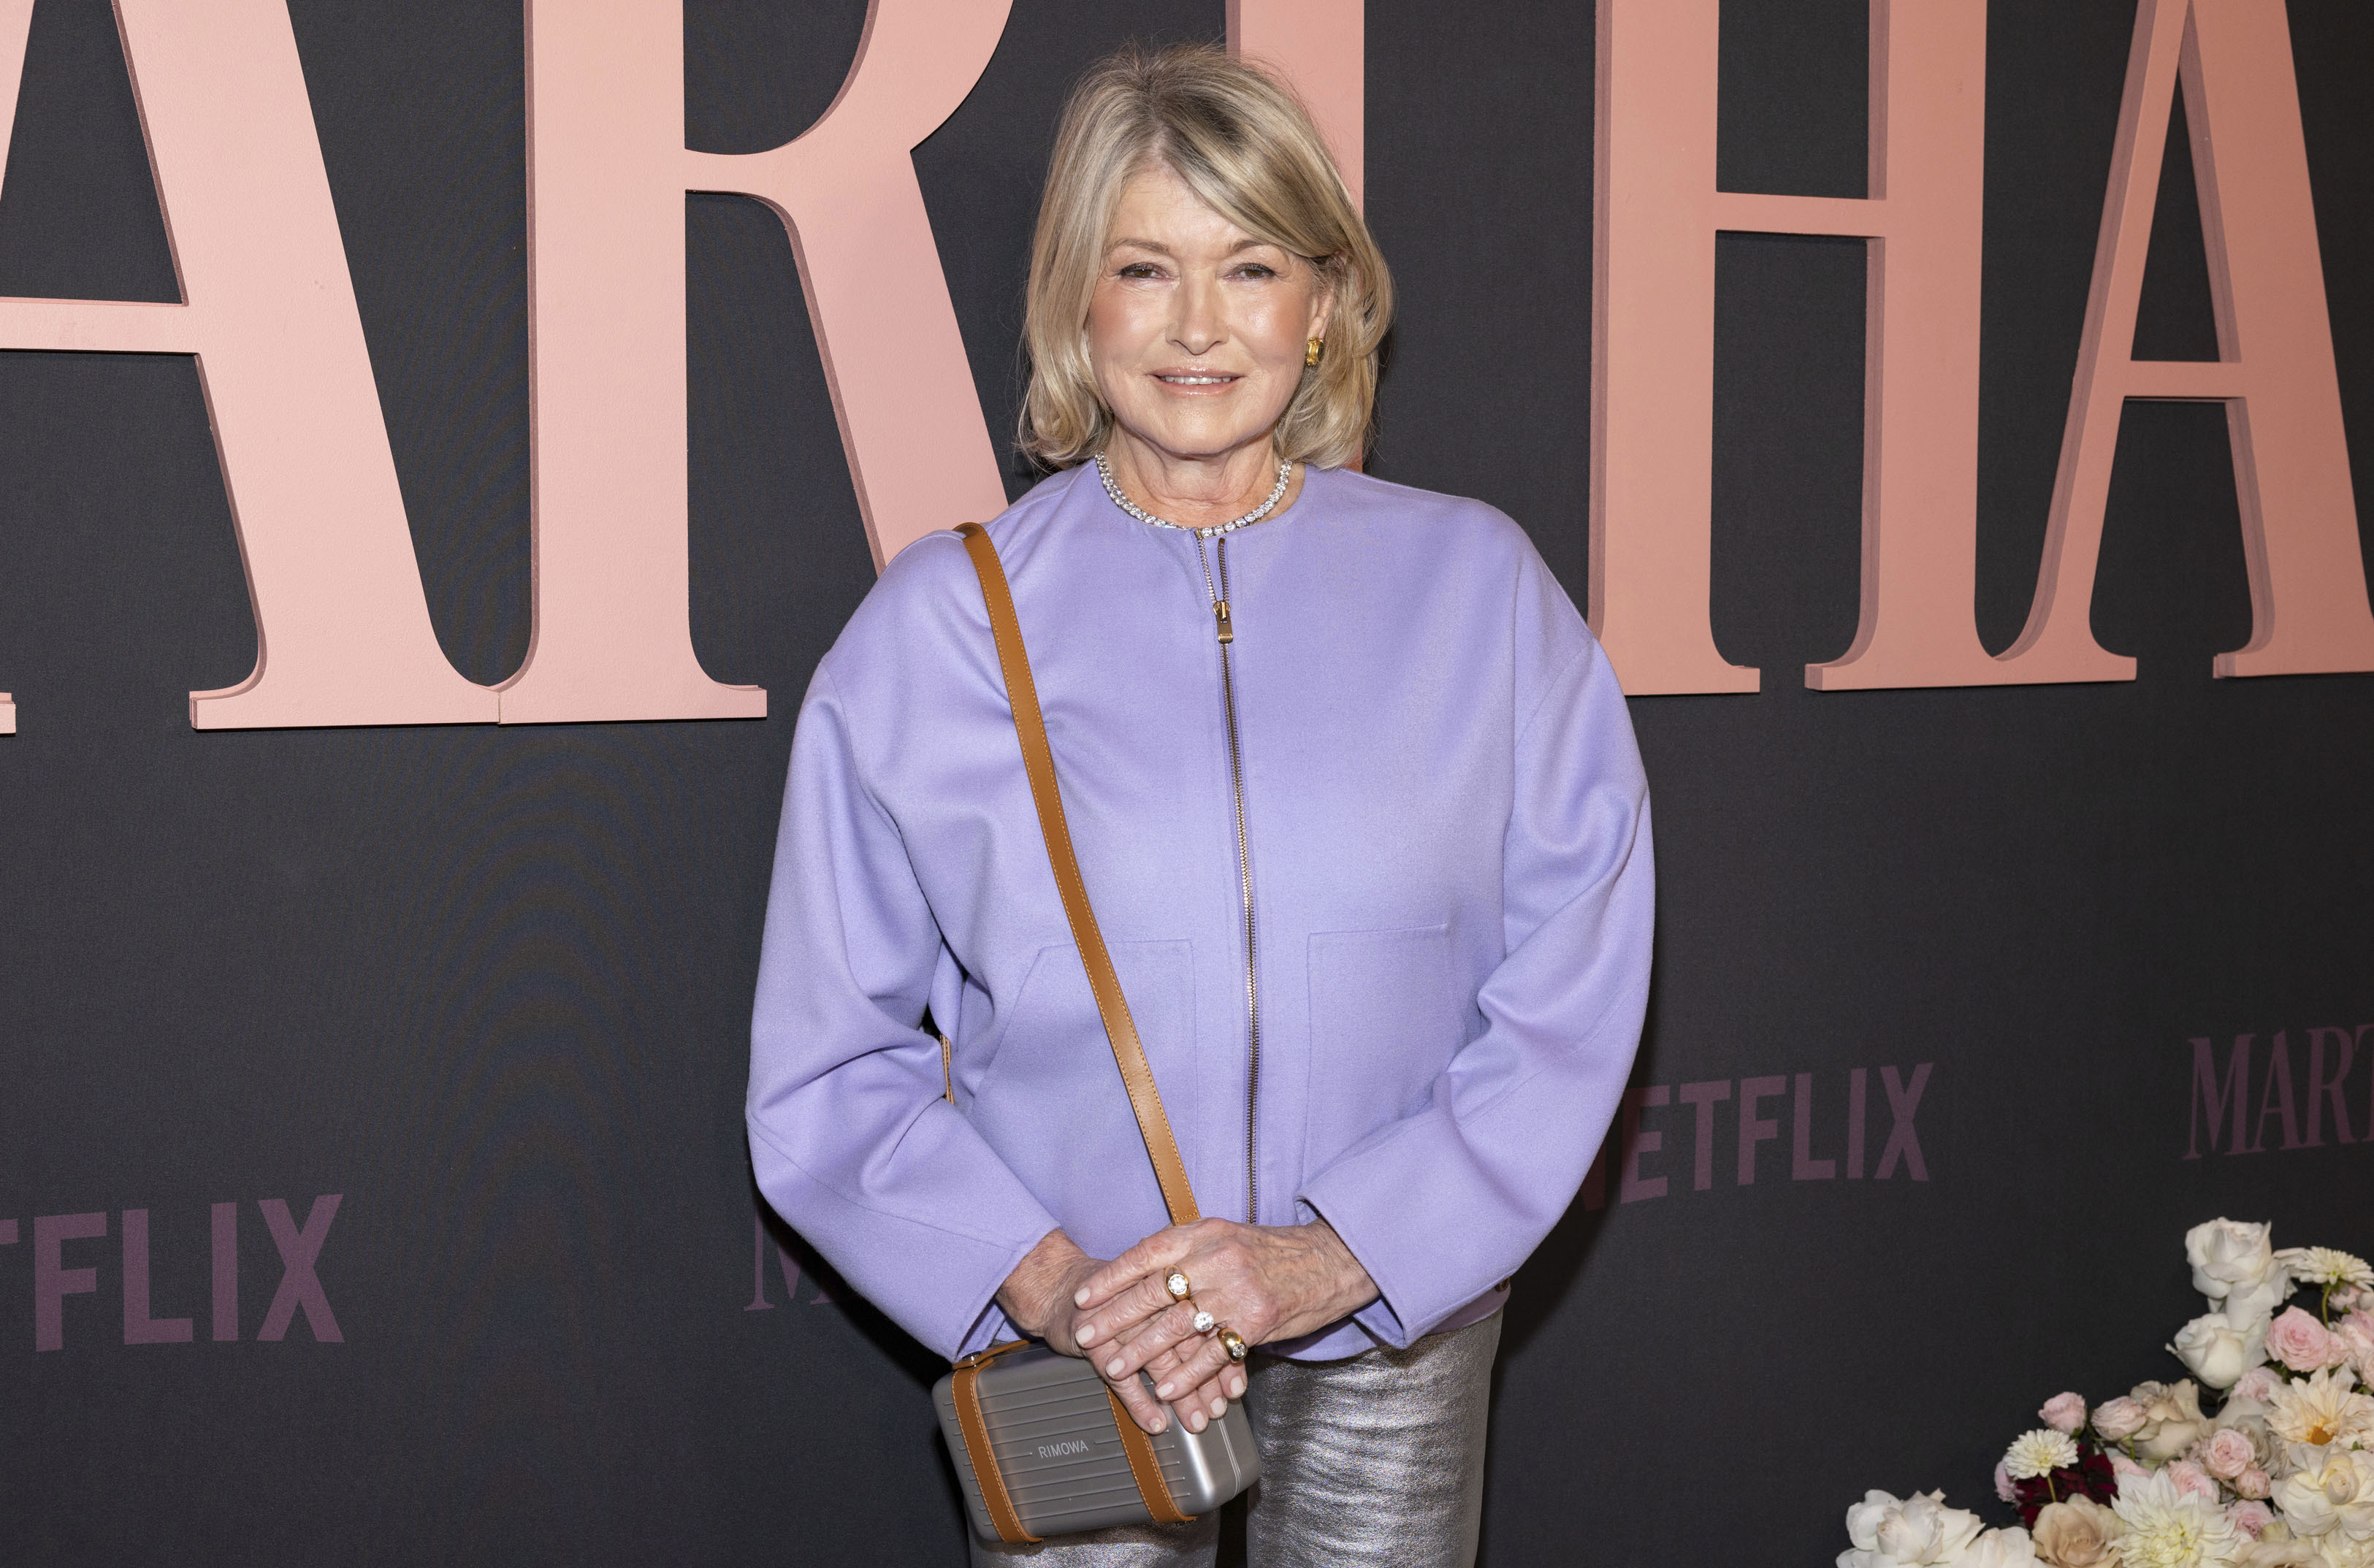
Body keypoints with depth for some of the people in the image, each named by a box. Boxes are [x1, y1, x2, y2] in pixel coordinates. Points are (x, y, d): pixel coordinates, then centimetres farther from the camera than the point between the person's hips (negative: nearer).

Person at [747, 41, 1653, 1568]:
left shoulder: (1475, 586, 1)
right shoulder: (943, 623, -1)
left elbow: (1572, 999, -2)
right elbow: (828, 1061, -1)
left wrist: (1332, 1256, -12)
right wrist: (1041, 1277, -14)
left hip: (1394, 1332, 1)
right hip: (1076, 1355, -1)